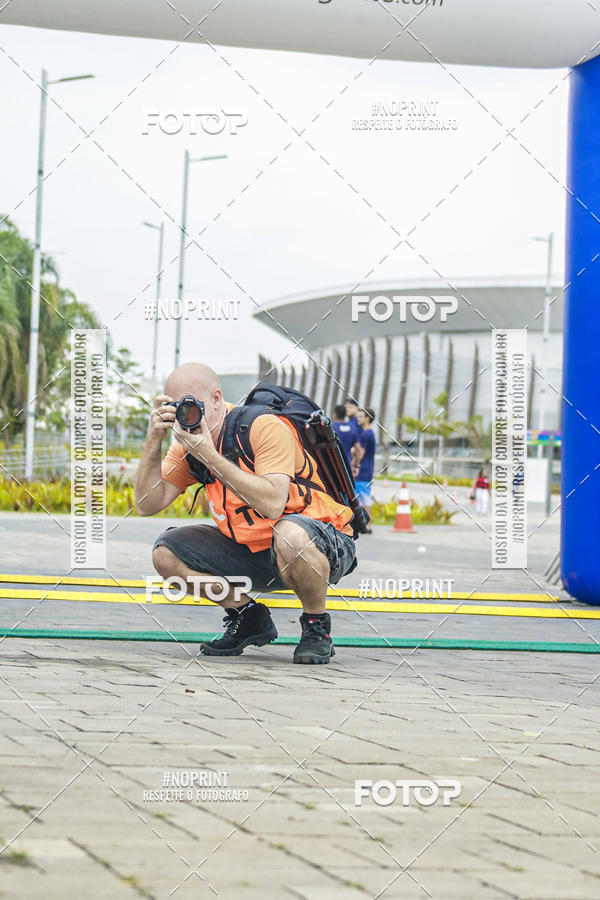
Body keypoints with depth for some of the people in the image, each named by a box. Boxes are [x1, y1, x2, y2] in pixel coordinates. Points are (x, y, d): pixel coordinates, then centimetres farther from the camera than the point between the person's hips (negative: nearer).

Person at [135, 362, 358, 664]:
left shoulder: (265, 428, -22)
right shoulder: (189, 445, -1)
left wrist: (210, 456, -33)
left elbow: (273, 504, -35)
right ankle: (248, 618, 9)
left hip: (324, 546, -7)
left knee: (290, 534, -42)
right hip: (252, 551, 7)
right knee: (166, 553, -10)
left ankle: (316, 626, -13)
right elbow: (147, 505, -6)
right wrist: (154, 441, -17)